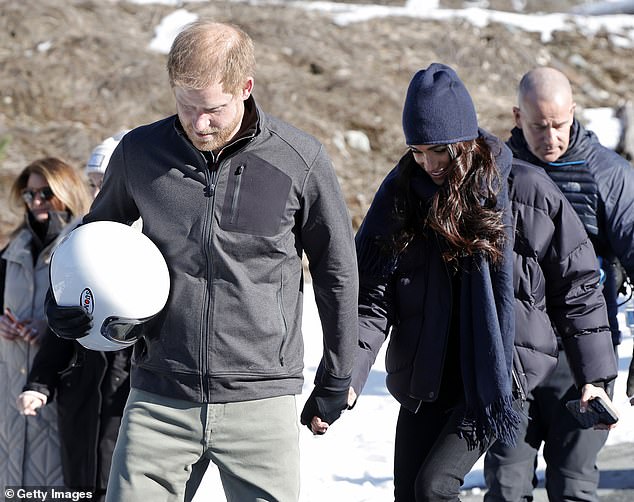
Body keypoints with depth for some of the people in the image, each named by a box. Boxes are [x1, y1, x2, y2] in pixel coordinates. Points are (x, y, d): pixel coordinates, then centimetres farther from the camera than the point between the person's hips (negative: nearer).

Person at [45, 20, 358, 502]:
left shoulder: (300, 159, -6)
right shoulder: (139, 152, -1)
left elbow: (336, 271, 6)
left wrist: (337, 379, 11)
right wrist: (68, 298, 0)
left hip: (261, 401, -1)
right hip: (159, 397, 2)